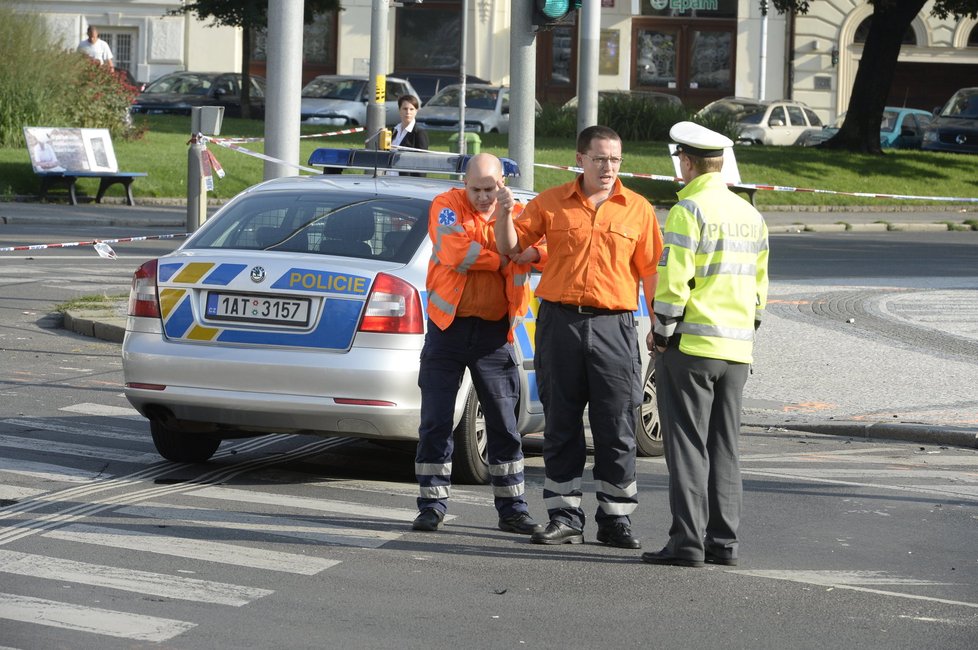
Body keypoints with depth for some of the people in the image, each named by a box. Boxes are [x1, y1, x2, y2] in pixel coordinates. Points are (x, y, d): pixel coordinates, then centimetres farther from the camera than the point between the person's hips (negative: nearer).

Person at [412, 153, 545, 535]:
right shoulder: (446, 207, -1)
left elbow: (534, 252, -10)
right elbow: (455, 251, -18)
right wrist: (503, 259, -12)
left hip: (494, 331, 2)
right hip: (449, 327, -1)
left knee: (504, 424, 5)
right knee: (436, 421, 1)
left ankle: (512, 510, 13)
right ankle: (432, 506, 10)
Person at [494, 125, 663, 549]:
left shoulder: (637, 209, 5)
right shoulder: (551, 203, 7)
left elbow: (650, 272, 6)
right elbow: (510, 247, 8)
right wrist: (504, 214, -11)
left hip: (613, 326, -1)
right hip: (560, 323, 1)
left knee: (616, 429, -1)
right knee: (561, 426, 5)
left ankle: (616, 520, 7)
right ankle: (564, 517, 12)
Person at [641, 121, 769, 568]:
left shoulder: (689, 211, -12)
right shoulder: (751, 215, 13)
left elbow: (673, 281, -17)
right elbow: (760, 284, 16)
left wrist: (660, 332, -6)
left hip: (690, 346, -7)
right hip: (736, 349, 7)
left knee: (687, 444, -3)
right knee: (724, 447, 11)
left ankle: (688, 540, -5)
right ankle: (724, 541, 11)